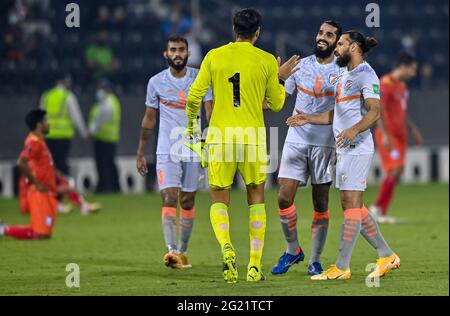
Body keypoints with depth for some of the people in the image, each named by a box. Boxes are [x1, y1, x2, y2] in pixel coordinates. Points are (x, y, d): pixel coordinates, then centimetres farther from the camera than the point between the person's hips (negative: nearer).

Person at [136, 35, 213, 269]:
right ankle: (171, 250, -26)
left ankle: (182, 251, 19)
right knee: (169, 199, -15)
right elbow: (149, 119, 10)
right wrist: (140, 153, 11)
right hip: (167, 151, -1)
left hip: (193, 149, 1)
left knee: (187, 201, 7)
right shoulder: (156, 82, 2)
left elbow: (210, 112, -3)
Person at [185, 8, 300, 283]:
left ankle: (226, 247, -20)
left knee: (219, 200, 9)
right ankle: (255, 265, 8)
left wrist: (191, 126, 19)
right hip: (253, 139, 0)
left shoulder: (214, 57, 2)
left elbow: (194, 97, 2)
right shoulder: (267, 61, 1)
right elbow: (276, 105, 9)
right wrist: (281, 79, 26)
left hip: (220, 138, 0)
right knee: (256, 198, 15)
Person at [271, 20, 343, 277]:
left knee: (321, 205, 2)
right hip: (295, 141, 2)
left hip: (324, 144, -2)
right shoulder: (301, 65, 8)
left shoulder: (342, 71, 0)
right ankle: (293, 250, 14)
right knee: (284, 198, -6)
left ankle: (315, 260, 12)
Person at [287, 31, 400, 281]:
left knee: (351, 203, -10)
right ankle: (386, 256, 18)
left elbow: (374, 111, -22)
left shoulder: (366, 75, -10)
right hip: (345, 150, 10)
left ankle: (342, 268, -11)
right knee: (354, 206, 11)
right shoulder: (345, 76, 21)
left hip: (357, 148, -10)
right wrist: (308, 119, 22)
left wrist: (354, 130, -37)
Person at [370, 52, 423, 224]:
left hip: (400, 136, 9)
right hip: (389, 136, -9)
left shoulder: (402, 86, 17)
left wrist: (414, 130, 23)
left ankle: (382, 213, 6)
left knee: (395, 172, 4)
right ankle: (377, 207, -10)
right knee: (395, 169, -16)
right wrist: (385, 135, -24)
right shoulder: (386, 84, -12)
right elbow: (378, 110, -18)